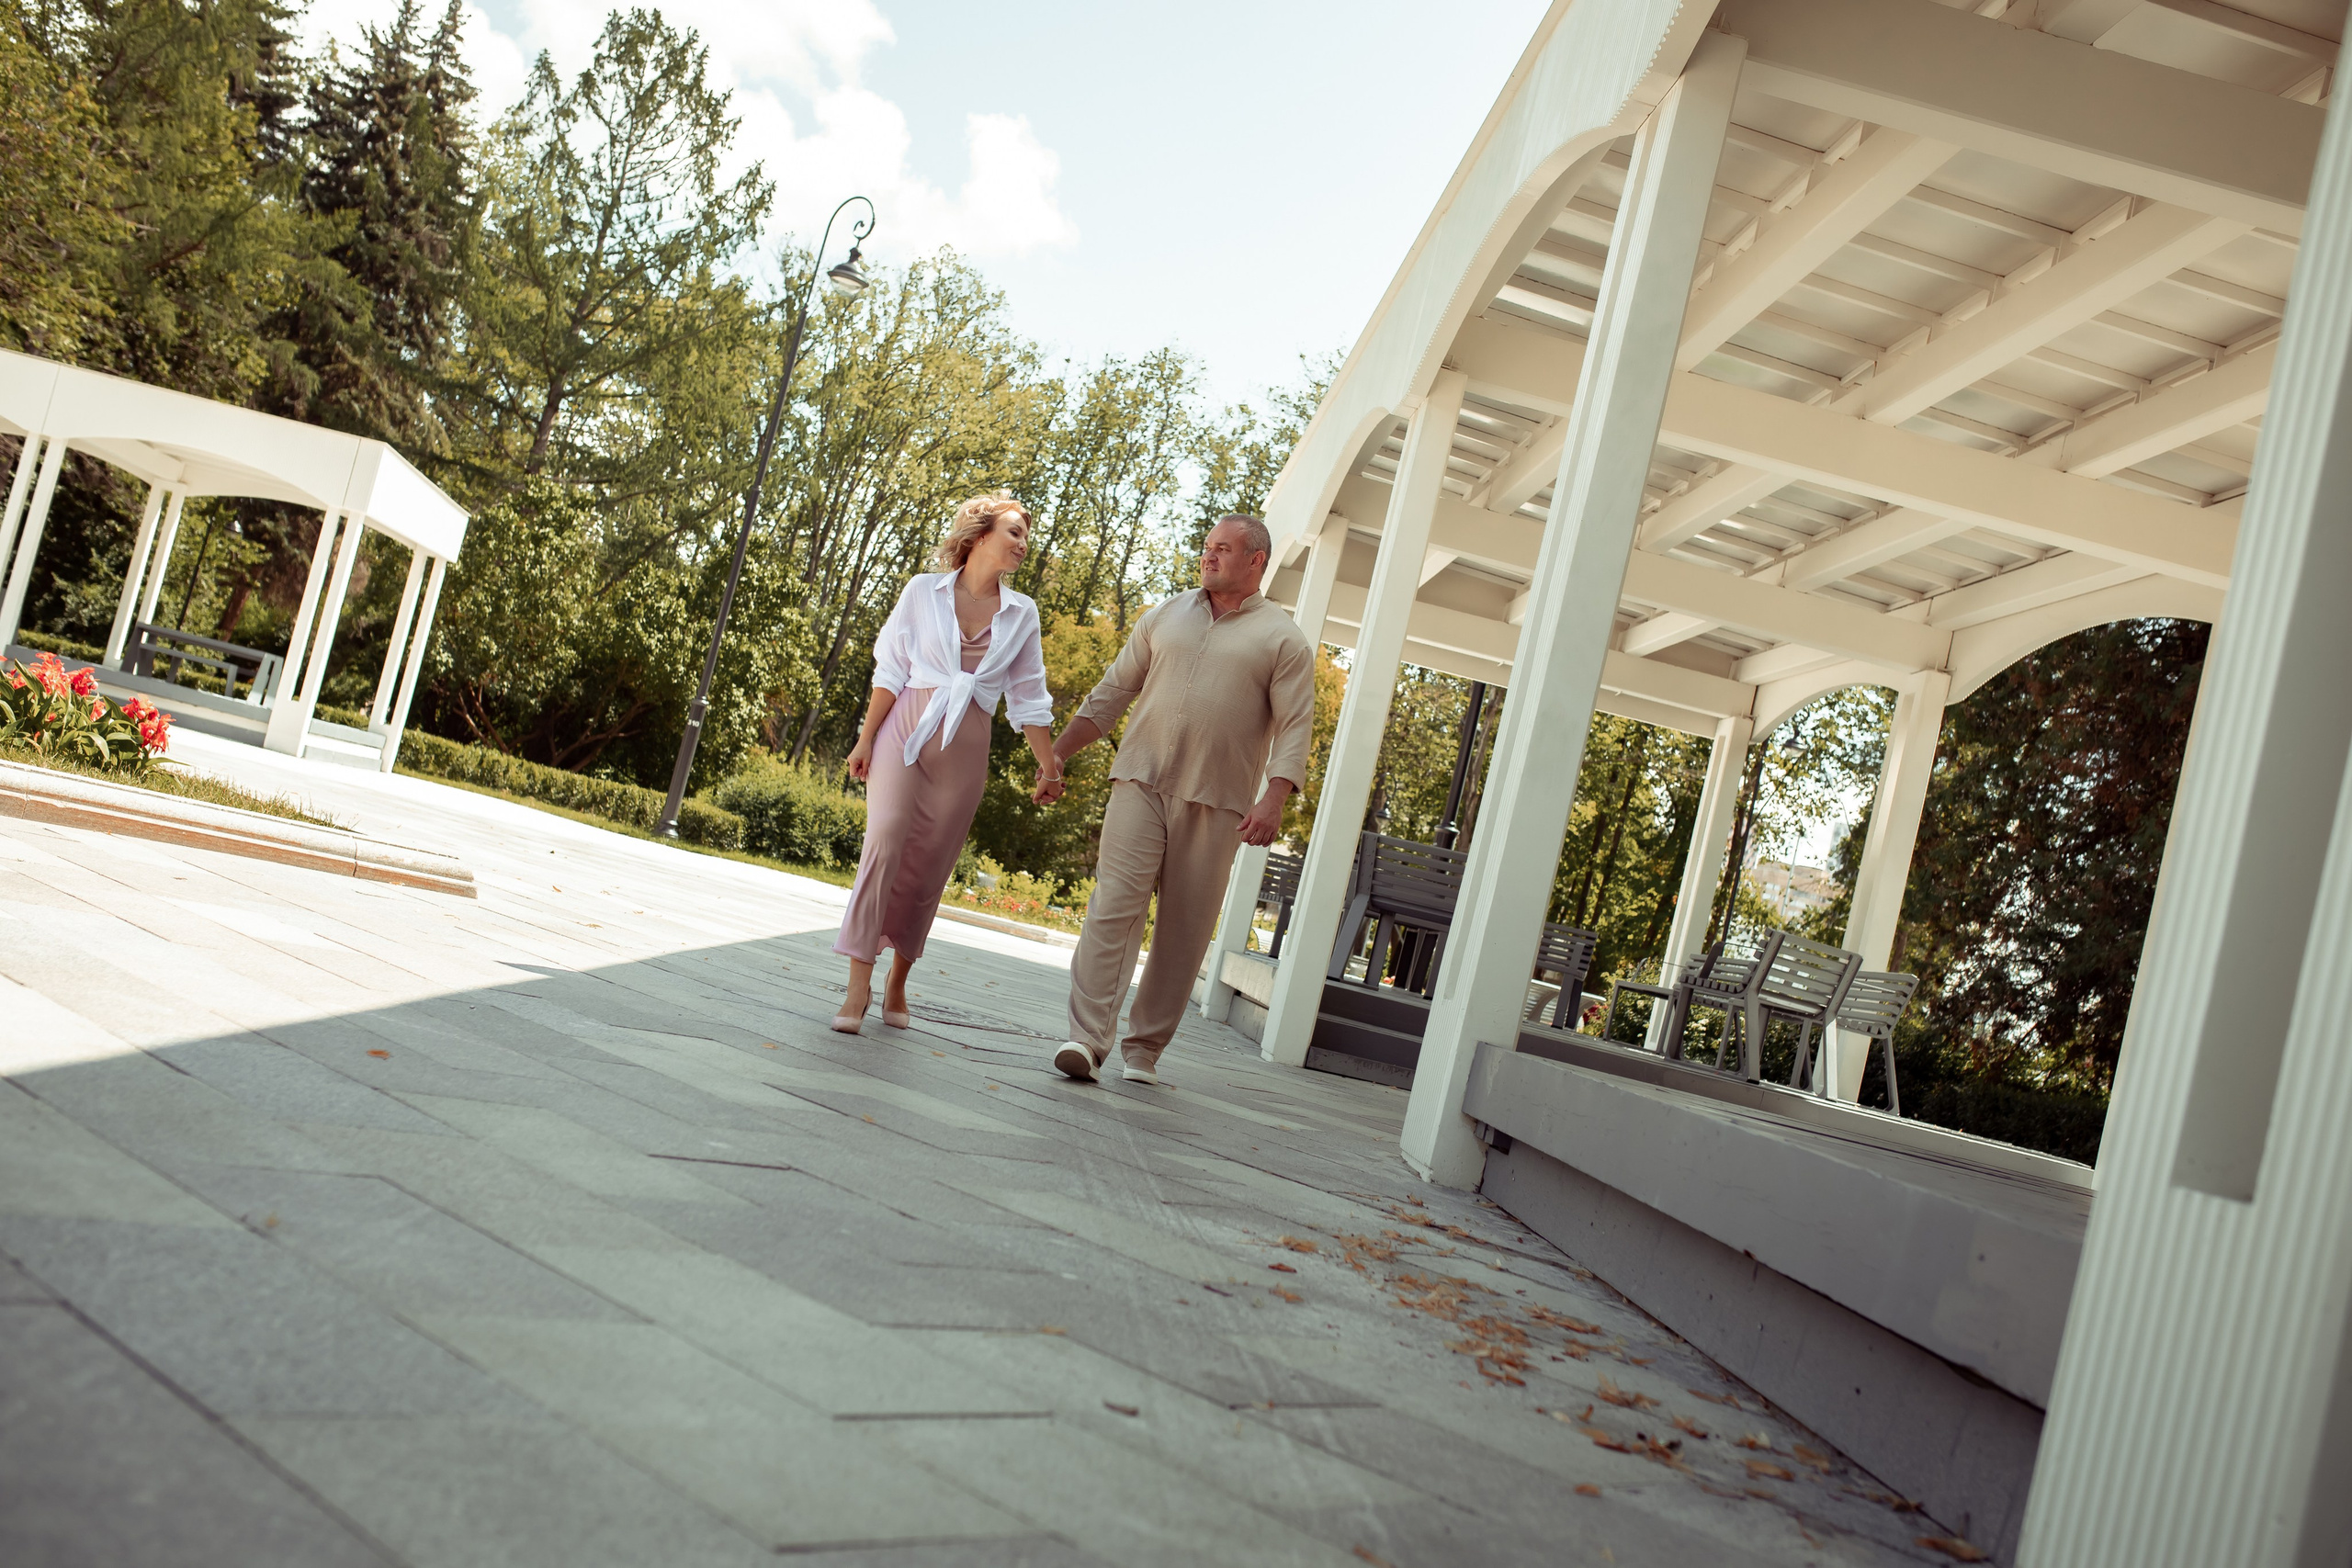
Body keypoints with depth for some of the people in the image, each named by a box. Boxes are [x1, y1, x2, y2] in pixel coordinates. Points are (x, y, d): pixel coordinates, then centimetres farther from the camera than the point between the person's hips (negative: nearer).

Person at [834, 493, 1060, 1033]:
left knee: (929, 866, 2)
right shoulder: (923, 592, 3)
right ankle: (859, 983, -16)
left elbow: (1028, 697, 11)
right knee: (885, 840, -18)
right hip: (906, 730, -2)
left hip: (965, 750, 2)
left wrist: (1049, 762, 6)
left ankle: (898, 983, 16)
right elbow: (891, 672, 3)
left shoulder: (1021, 613, 9)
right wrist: (866, 739, -1)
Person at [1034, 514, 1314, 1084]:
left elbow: (1294, 726, -3)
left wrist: (1274, 799, -17)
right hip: (1140, 781, 2)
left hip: (1216, 802, -2)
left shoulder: (1283, 638, 5)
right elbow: (1112, 692, 18)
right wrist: (1055, 756, 14)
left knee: (1186, 929, 1)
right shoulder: (1166, 616, 16)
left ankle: (1144, 1047, 11)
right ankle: (1087, 1038, -15)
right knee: (1115, 904, -11)